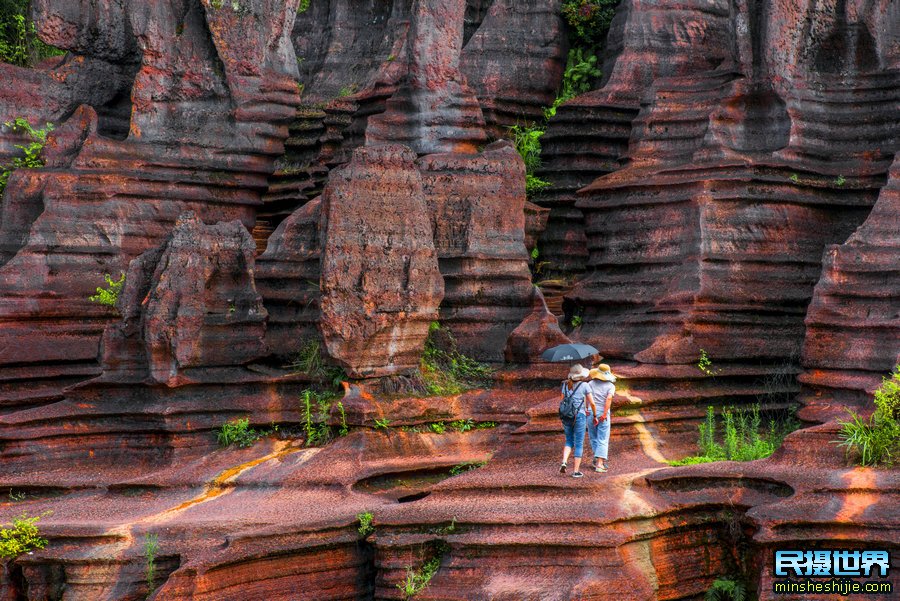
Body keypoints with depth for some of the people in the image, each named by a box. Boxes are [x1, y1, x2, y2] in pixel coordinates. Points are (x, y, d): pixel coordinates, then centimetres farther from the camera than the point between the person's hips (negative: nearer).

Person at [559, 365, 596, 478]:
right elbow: (592, 403, -5)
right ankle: (576, 471, 4)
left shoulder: (565, 385, 5)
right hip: (579, 416, -4)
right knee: (579, 444, 5)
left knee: (569, 442, 20)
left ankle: (564, 462, -3)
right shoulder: (585, 385, -6)